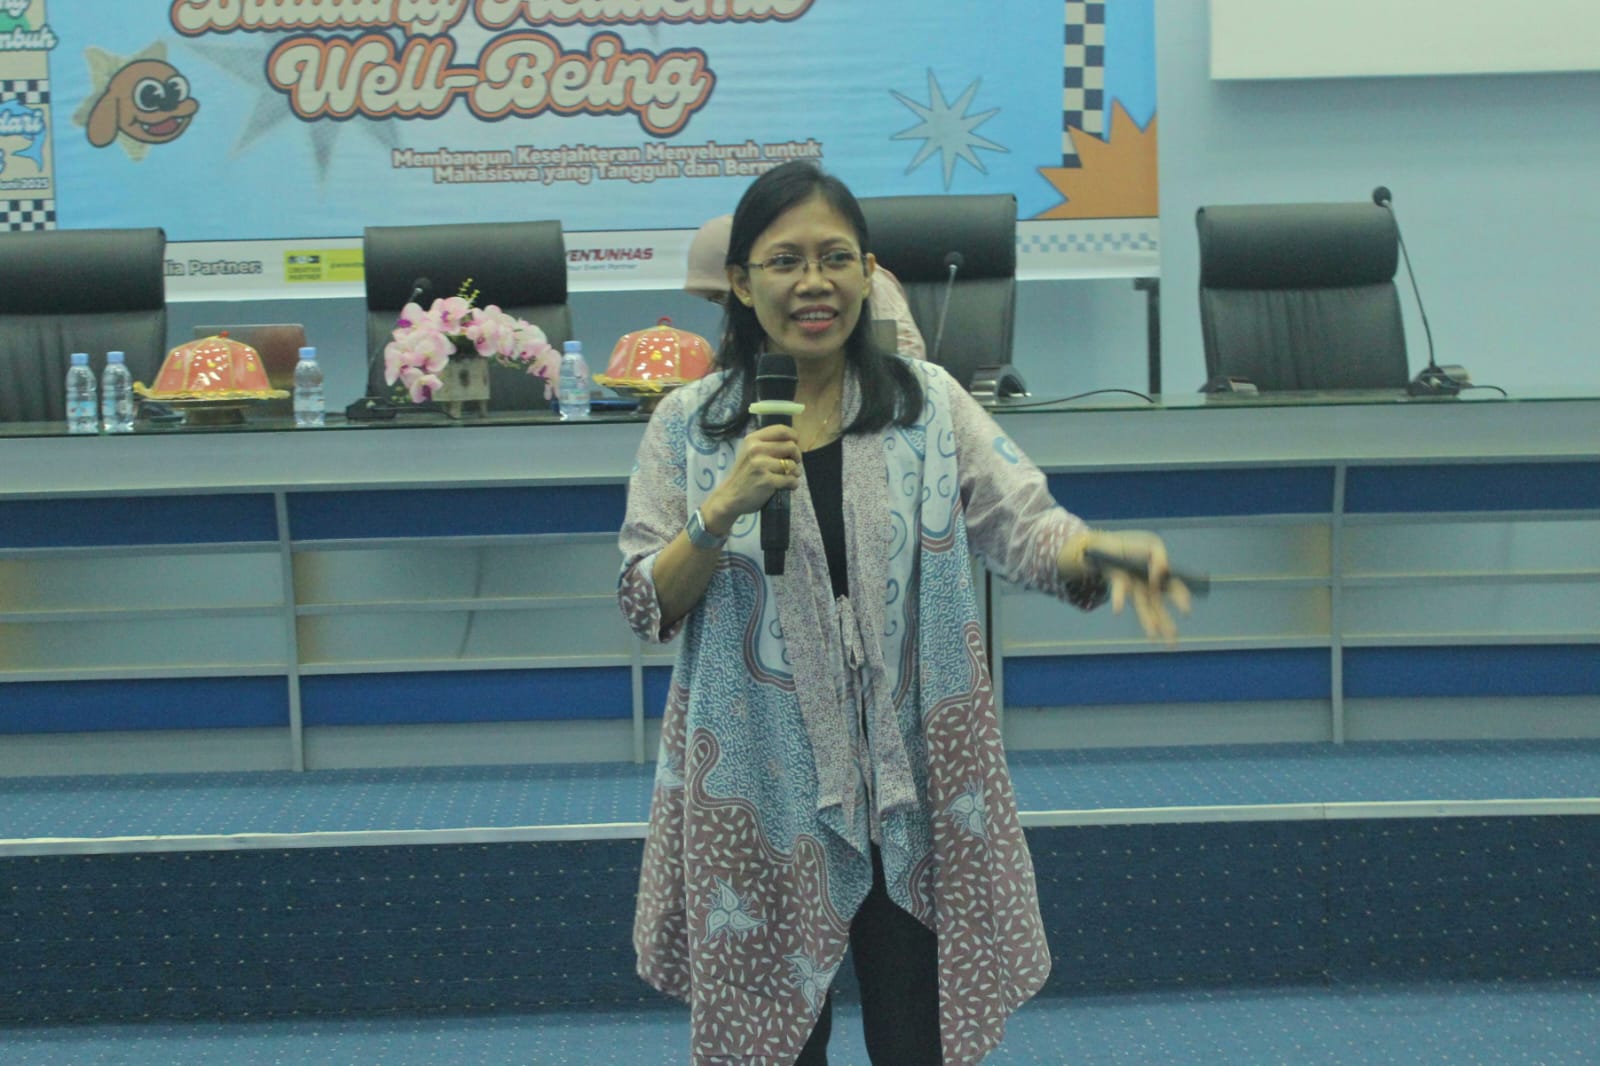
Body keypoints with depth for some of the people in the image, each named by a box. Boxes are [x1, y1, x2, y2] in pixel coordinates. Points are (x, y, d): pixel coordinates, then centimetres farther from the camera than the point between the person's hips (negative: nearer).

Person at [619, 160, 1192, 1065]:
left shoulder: (929, 404, 1)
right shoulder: (690, 425, 0)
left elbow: (1024, 525, -10)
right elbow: (648, 610, -1)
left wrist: (1100, 552, -32)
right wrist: (722, 510, -18)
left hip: (912, 787, 0)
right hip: (760, 793, 0)